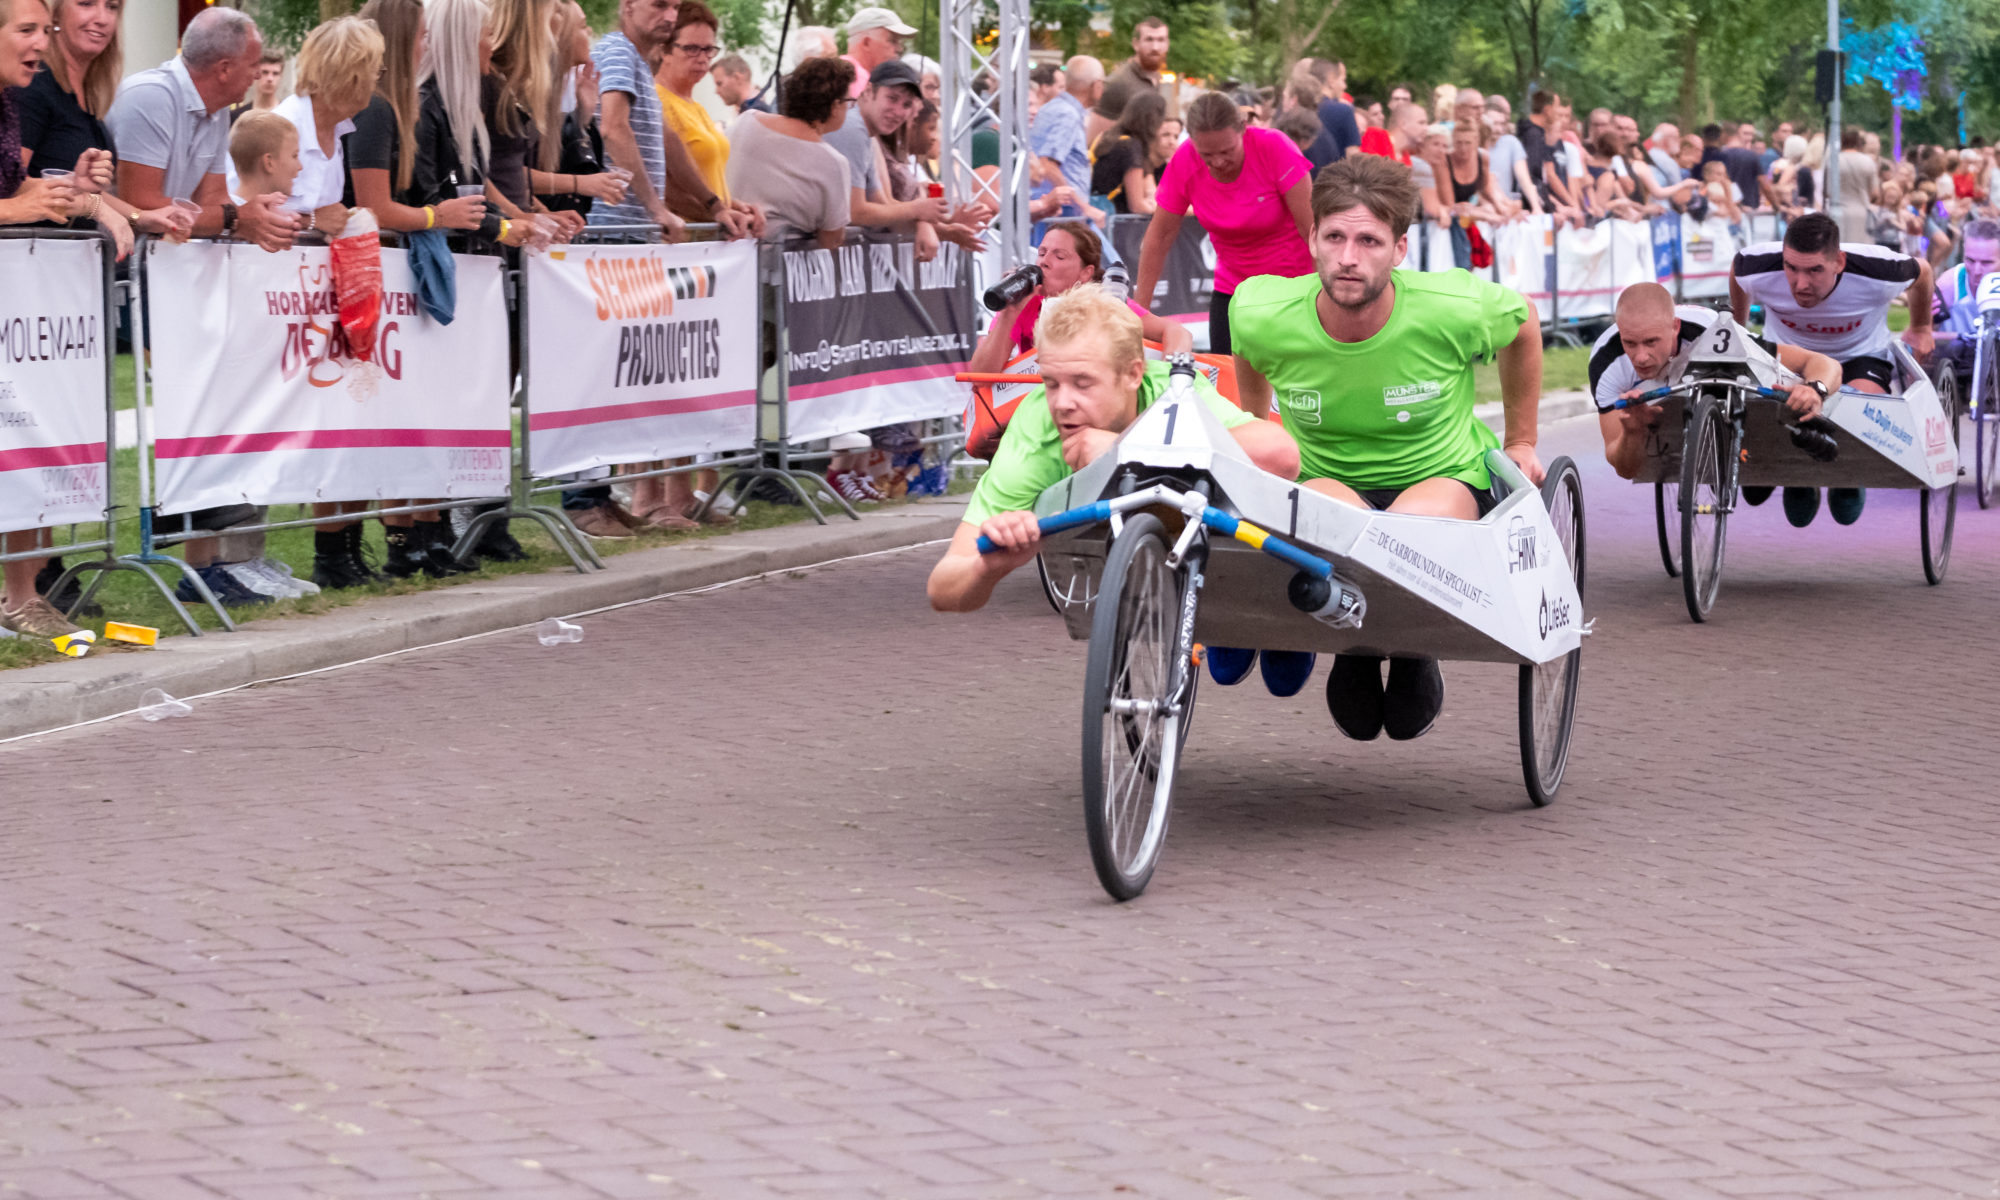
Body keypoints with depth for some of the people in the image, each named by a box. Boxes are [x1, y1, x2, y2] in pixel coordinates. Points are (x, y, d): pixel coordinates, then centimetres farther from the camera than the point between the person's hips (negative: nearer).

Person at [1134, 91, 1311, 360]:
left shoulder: (1274, 148, -20)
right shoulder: (1184, 162, -11)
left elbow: (1312, 227, -18)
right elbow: (1160, 235, -3)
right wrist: (1140, 308, -4)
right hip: (1231, 287, 3)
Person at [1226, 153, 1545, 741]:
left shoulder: (1455, 310, -20)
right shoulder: (1262, 316, -17)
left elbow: (1522, 324, 4)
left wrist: (1520, 441, 13)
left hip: (1449, 479, 0)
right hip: (1326, 481, 1)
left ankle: (1412, 651, -3)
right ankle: (1352, 650, -6)